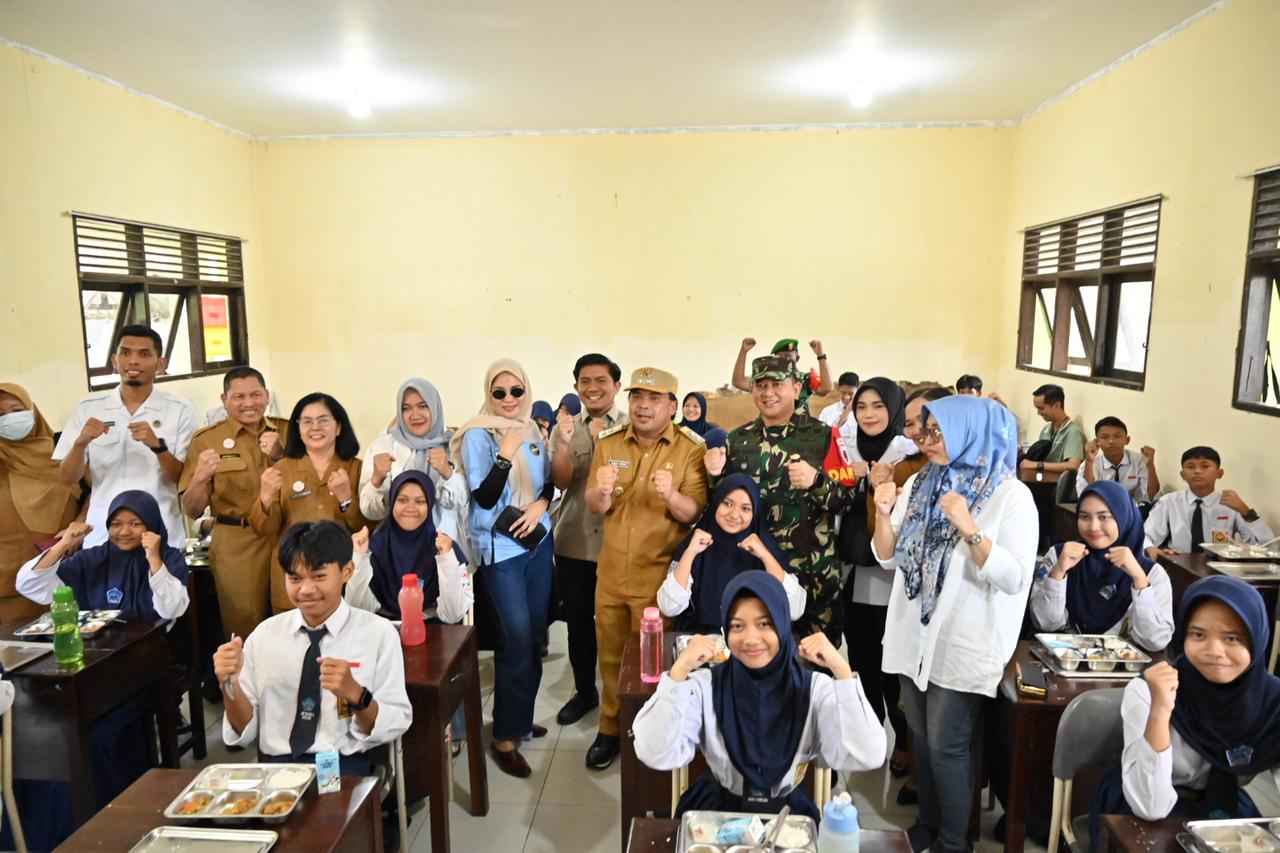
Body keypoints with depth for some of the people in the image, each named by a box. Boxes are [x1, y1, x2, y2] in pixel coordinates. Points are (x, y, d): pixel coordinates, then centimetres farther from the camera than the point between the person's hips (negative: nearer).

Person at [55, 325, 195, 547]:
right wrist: (80, 443, -16)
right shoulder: (88, 408, 2)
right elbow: (67, 479, 3)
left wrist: (157, 445, -21)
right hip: (102, 535, 2)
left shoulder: (180, 410, -4)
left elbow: (183, 479, -5)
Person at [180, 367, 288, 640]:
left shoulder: (287, 431, 5)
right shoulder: (206, 440, -1)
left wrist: (281, 456, -12)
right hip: (237, 546, -1)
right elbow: (192, 511, 0)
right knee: (245, 631, 5)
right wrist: (200, 477, -20)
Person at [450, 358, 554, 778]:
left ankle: (521, 716, 30)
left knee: (535, 634, 12)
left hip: (538, 540, 6)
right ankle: (504, 737, 8)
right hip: (500, 548, -6)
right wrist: (505, 455, -29)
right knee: (516, 639, -6)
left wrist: (541, 504, -8)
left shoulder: (533, 431, 6)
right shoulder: (478, 435, -11)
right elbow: (484, 497, -17)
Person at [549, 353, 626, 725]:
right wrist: (564, 442, -24)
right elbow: (562, 482, -7)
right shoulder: (565, 426, 3)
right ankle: (584, 691, 33)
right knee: (578, 621, 14)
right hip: (574, 541, 3)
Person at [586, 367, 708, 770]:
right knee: (611, 655, 17)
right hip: (611, 571, 4)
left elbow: (694, 514, -14)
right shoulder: (608, 442, 1)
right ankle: (610, 728, 36)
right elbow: (595, 507, -2)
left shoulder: (691, 448, -10)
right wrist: (602, 491, -25)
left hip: (660, 575, -3)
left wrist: (671, 495, -34)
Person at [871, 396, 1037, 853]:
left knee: (947, 746, 4)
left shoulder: (1011, 495, -11)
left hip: (964, 643, -5)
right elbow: (889, 558, 7)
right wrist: (883, 514, -11)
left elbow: (1015, 579, -19)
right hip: (915, 635, 5)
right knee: (921, 738, 17)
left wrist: (969, 528, -29)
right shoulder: (920, 483, 4)